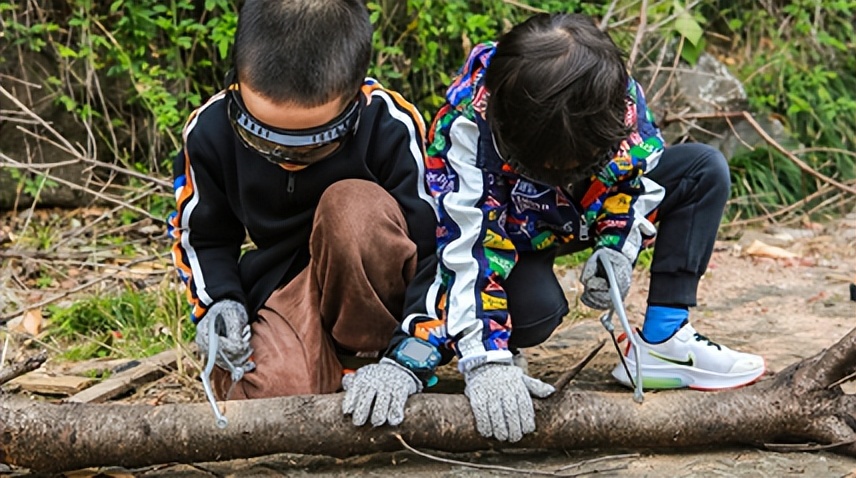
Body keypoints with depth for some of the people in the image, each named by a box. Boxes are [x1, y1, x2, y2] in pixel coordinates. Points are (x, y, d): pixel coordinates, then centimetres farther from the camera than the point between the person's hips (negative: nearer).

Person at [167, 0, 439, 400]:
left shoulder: (390, 127, -22)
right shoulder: (211, 129, -11)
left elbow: (438, 250, -17)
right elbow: (200, 237, 7)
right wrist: (218, 304, -12)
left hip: (371, 292, -1)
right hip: (281, 293, 2)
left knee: (355, 206, -35)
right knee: (275, 391, -32)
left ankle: (371, 352, -15)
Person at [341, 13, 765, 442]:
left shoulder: (615, 93, -25)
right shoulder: (465, 125, -38)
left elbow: (644, 164, -4)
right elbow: (462, 248, -39)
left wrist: (618, 246, -18)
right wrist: (485, 360, -45)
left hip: (592, 212, 5)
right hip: (510, 231, -5)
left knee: (704, 170, -10)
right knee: (536, 310, -37)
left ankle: (661, 342, -12)